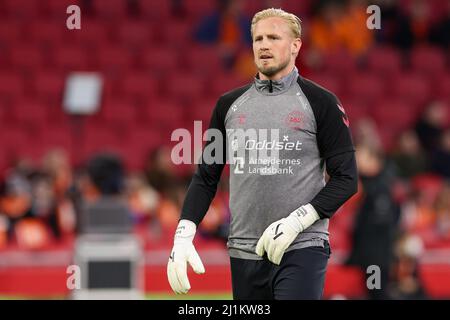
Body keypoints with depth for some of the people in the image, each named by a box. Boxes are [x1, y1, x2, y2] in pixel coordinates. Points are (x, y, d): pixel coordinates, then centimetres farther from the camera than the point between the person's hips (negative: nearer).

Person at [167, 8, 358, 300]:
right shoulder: (229, 105, 12)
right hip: (244, 251, 5)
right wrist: (184, 235, 1)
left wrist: (296, 221, -14)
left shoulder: (321, 103, 0)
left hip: (302, 250, -4)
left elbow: (346, 179, -2)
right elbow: (206, 177, 16)